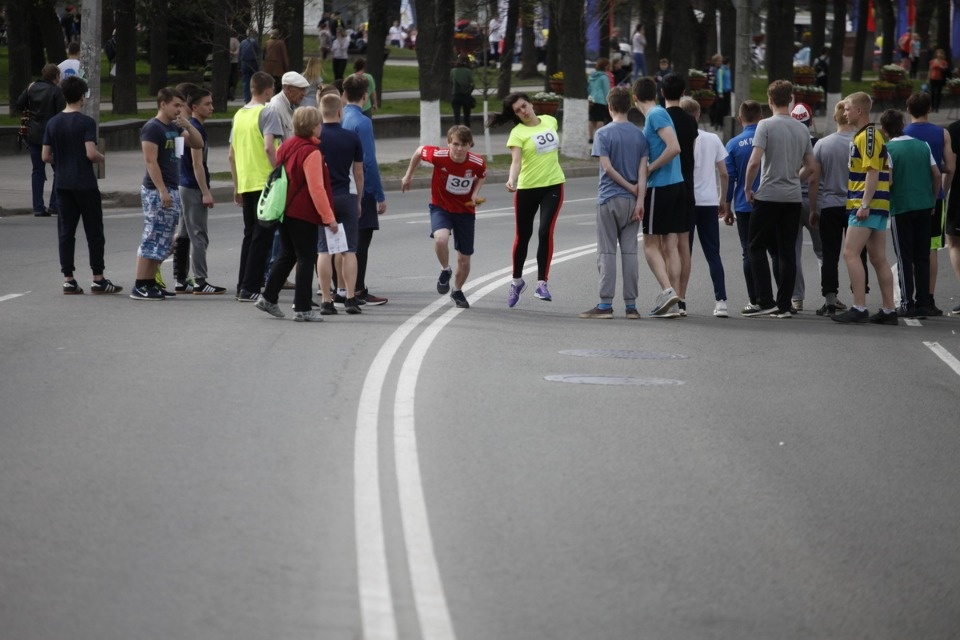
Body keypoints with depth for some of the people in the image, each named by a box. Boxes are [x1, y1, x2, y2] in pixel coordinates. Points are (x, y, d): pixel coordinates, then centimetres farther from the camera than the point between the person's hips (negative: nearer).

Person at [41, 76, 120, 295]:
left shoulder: (53, 123, 4)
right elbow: (91, 153, -20)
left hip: (63, 184, 5)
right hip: (85, 184, -5)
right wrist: (102, 158, 1)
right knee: (94, 232, 3)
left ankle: (68, 279, 6)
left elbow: (46, 156, 3)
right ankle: (98, 279, 4)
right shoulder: (86, 122, -12)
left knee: (66, 232, 7)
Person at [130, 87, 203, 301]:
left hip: (171, 190, 9)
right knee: (152, 240, -9)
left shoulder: (174, 127, 15)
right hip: (157, 190, -9)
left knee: (163, 242, 10)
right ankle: (140, 287, -8)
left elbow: (198, 144, 19)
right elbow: (151, 161, -17)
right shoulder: (152, 128, -11)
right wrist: (162, 191, -22)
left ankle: (150, 283, 15)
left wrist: (187, 126, 2)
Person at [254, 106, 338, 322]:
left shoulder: (286, 146, 8)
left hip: (283, 212, 8)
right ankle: (302, 309, -2)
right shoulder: (311, 152, -16)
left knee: (287, 255, 20)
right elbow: (316, 188, -19)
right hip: (303, 215, -8)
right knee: (306, 259, -1)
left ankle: (269, 298, 19)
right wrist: (329, 217, -15)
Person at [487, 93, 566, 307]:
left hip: (553, 185, 1)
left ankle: (542, 283, -9)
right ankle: (517, 280, 32)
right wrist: (511, 181, -40)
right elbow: (516, 161, -24)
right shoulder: (518, 133, -10)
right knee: (523, 236, 11)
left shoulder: (550, 121, 3)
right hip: (527, 188, -1)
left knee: (545, 232, -14)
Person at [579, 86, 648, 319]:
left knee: (606, 252, -1)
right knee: (630, 251, 5)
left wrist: (630, 187, -4)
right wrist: (639, 199, -4)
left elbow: (607, 167, -12)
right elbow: (643, 170, -1)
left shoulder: (604, 133, -5)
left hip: (609, 199, -3)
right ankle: (631, 305, 4)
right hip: (631, 201, 4)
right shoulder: (639, 135, 6)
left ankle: (605, 304, -4)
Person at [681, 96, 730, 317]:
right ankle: (720, 301, -5)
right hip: (710, 202, 3)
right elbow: (724, 174, 8)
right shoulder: (713, 139, 6)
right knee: (713, 254, 5)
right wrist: (723, 201, 18)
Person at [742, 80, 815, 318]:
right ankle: (784, 305, 6)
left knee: (757, 247, 4)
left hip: (768, 195, -5)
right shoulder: (802, 129, 8)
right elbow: (810, 166, 13)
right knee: (787, 251, 7)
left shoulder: (766, 126, -8)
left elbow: (754, 162, -16)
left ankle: (766, 301, -6)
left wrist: (748, 188, -3)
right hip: (793, 198, 5)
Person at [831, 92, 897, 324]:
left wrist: (864, 205, -23)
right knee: (879, 259, 9)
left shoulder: (868, 136, -12)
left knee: (850, 253, -11)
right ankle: (888, 311, 10)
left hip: (868, 205, -10)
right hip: (877, 207, 10)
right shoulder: (863, 135, 20)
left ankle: (859, 308, -15)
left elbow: (873, 172, -19)